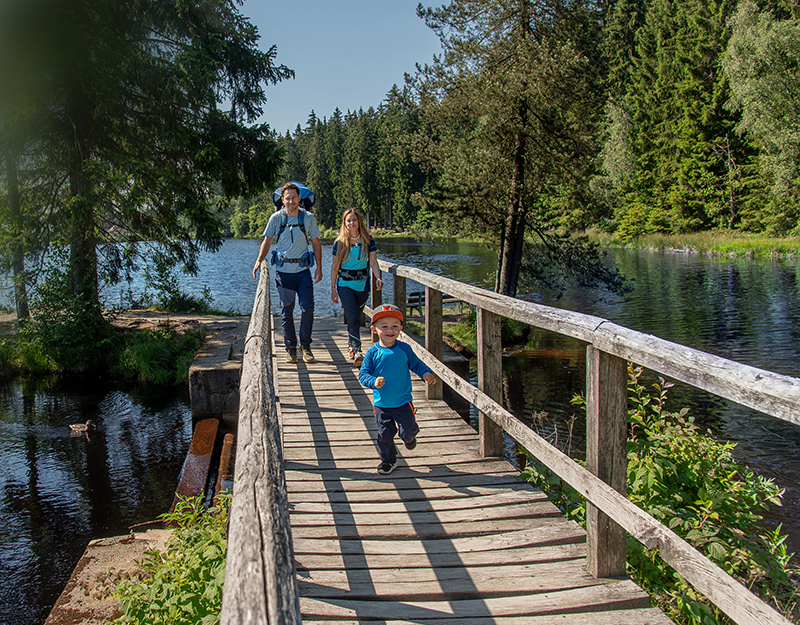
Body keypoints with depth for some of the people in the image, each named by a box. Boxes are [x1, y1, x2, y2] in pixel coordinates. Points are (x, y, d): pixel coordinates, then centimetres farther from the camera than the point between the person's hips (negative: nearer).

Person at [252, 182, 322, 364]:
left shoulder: (308, 217, 0)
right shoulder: (276, 218, -1)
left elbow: (316, 243, 7)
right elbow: (267, 240, 9)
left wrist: (319, 267, 1)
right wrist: (259, 260, -4)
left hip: (303, 270, 0)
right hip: (283, 271, 0)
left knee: (308, 308, -6)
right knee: (286, 311, 5)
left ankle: (305, 345, 11)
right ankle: (290, 347, 17)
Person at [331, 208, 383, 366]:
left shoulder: (368, 241, 1)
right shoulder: (340, 243, -2)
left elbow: (373, 262, -4)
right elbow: (335, 267, 2)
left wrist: (378, 277, -22)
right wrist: (333, 289, 1)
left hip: (362, 283, 2)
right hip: (345, 284, -2)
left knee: (355, 317, 12)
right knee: (353, 317, -15)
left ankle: (351, 346, 32)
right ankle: (357, 351, -19)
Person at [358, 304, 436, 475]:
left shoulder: (404, 349, -6)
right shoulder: (372, 353, -9)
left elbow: (416, 364, 7)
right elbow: (363, 374, -10)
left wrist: (426, 373, -13)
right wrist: (374, 382, -31)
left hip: (403, 402, 0)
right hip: (381, 404, 0)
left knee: (407, 430, 3)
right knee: (385, 435, 9)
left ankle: (410, 436, 40)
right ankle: (388, 460, 31)